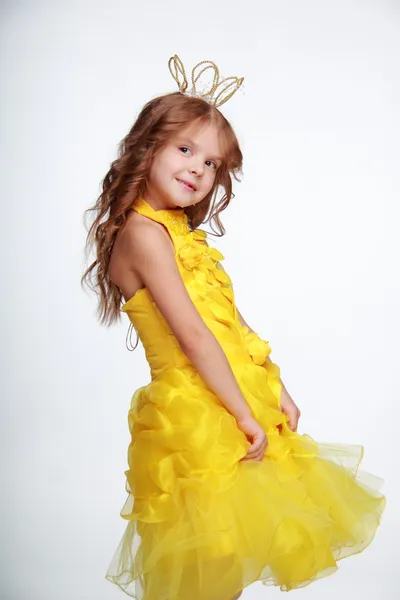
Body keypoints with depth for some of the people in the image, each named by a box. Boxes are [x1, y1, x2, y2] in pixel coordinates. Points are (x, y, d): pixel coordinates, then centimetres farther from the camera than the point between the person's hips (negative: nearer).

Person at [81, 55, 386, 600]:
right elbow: (194, 337, -20)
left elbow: (234, 322, 13)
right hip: (197, 416, -8)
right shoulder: (143, 233, -16)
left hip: (233, 407, 9)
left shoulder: (183, 233, 12)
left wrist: (276, 388, 10)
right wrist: (247, 416, -16)